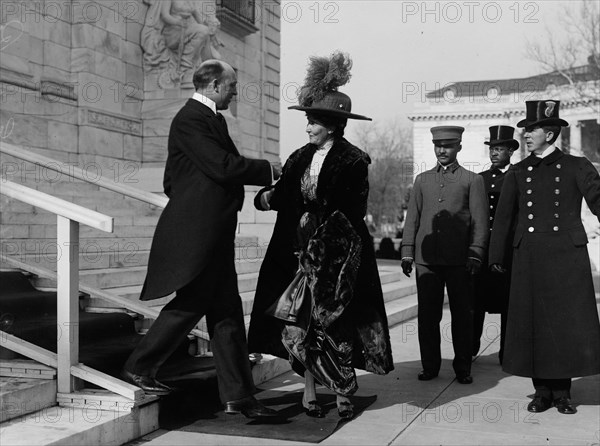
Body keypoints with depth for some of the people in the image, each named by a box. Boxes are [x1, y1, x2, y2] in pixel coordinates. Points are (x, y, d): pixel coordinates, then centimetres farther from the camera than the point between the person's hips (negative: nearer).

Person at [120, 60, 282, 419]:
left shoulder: (210, 118, 18)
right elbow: (222, 166, -22)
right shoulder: (190, 119, -13)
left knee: (227, 312, 8)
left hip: (213, 233, 10)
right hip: (196, 231, -10)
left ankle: (238, 395, 13)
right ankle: (139, 368, 16)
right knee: (189, 305, -2)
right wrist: (268, 170, -10)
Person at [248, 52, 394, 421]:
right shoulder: (302, 158, 10)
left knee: (332, 319, -3)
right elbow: (286, 195, 4)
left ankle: (343, 391, 11)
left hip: (337, 252, -5)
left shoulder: (352, 161, -7)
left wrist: (316, 217, -16)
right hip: (303, 250, 6)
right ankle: (310, 389, 14)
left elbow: (352, 212, -9)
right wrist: (267, 196, -16)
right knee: (299, 318, 3)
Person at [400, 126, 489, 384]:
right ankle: (430, 366, 13)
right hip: (426, 259, 2)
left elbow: (480, 221, 2)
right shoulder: (422, 180, 16)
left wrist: (475, 254, -7)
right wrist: (407, 252, 6)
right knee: (427, 314, 3)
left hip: (459, 259, -2)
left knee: (462, 314, 3)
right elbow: (412, 217, 15)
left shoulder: (472, 180, 8)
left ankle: (463, 368, 14)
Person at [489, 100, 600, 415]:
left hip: (567, 255, -2)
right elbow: (504, 216, 11)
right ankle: (542, 391, 15)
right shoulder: (517, 173, 10)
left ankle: (562, 392, 15)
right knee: (532, 323, 3)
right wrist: (496, 255, 8)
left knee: (567, 323, 2)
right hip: (529, 256, 2)